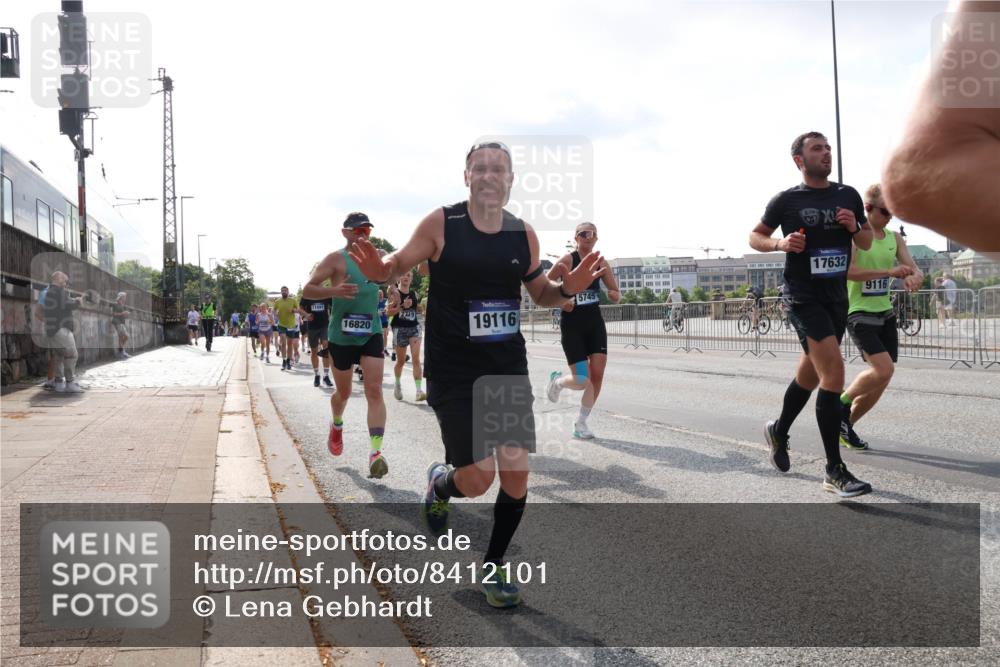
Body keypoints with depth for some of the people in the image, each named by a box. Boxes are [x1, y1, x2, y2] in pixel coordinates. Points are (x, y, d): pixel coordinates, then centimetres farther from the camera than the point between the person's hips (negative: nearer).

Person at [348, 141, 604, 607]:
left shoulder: (524, 234, 2)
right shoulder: (440, 224, -9)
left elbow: (541, 294, 14)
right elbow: (400, 264, -1)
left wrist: (569, 288, -8)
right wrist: (379, 271, -25)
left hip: (509, 370, 4)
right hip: (453, 373, -4)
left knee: (516, 477, 2)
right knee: (476, 480, -6)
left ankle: (491, 569, 25)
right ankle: (439, 483, 34)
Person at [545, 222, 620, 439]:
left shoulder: (600, 263, 5)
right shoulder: (567, 260, -10)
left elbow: (616, 294, 10)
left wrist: (615, 295, -13)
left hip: (595, 322, 5)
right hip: (571, 324, -5)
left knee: (597, 374, -3)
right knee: (581, 381, -9)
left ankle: (581, 423, 14)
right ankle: (557, 380, 28)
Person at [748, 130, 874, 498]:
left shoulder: (848, 195, 8)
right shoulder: (786, 200, -4)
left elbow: (867, 243, 16)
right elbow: (755, 236, 6)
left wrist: (855, 227, -7)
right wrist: (781, 243, -14)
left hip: (837, 296, 6)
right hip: (804, 296, -6)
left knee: (811, 373, 18)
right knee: (834, 371, -19)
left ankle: (778, 431, 44)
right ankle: (835, 471, -13)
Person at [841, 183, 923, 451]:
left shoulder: (895, 238, 9)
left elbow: (914, 268, 4)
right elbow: (849, 271, -24)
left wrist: (914, 277, -21)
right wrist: (889, 271, -32)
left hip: (885, 313, 7)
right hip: (859, 313, -7)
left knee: (881, 380, 6)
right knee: (883, 370, -20)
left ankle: (846, 424, 22)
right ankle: (841, 403, 5)